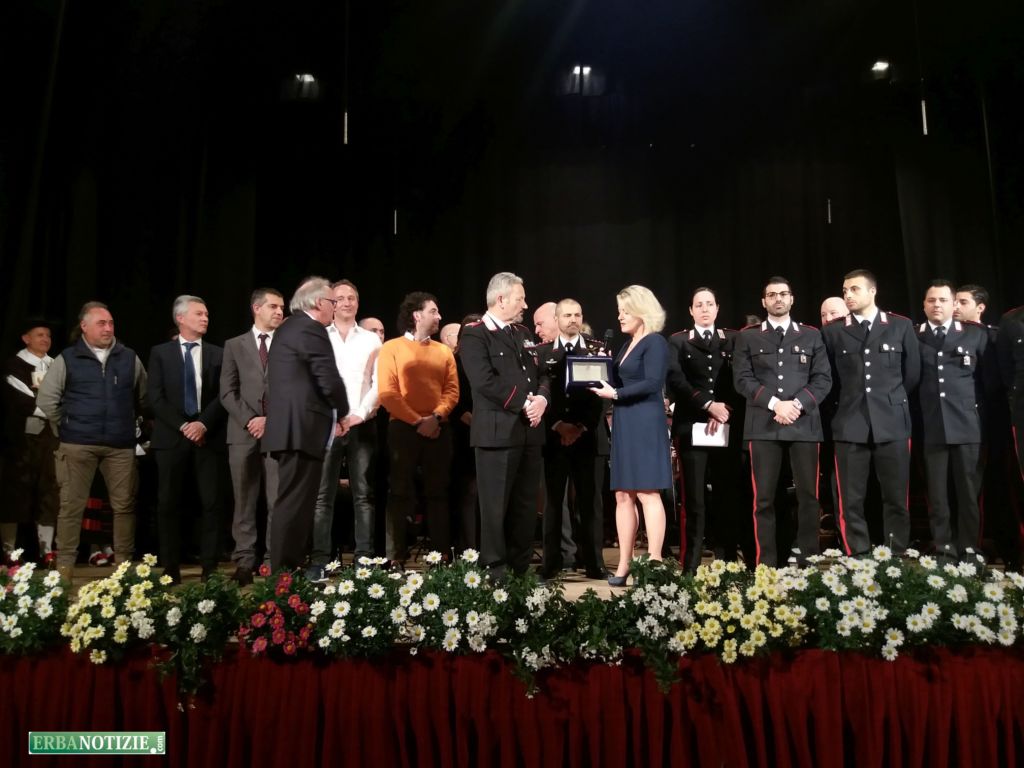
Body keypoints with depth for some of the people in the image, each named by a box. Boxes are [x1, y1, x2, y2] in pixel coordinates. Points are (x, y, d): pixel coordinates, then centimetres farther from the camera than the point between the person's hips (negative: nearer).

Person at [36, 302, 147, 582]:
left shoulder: (130, 358, 8)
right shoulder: (67, 359, 3)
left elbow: (144, 398, 14)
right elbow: (46, 400, 7)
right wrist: (64, 428, 8)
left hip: (121, 444, 1)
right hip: (78, 444, -1)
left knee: (124, 505, 3)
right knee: (71, 504, 2)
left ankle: (125, 563, 12)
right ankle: (65, 565, 9)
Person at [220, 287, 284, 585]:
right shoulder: (235, 345, 12)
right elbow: (227, 392, 5)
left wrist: (270, 420, -7)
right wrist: (249, 420, -9)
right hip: (243, 433, 1)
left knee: (278, 502, -2)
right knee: (244, 502, 4)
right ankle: (244, 561, 10)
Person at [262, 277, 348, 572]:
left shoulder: (288, 328, 20)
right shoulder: (311, 330, -11)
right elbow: (329, 381, -16)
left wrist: (333, 413, 17)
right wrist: (342, 412, 2)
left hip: (288, 427, 10)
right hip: (302, 428, -10)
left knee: (294, 503, 15)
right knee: (294, 504, -7)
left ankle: (287, 567, 22)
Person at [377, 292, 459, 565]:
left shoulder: (443, 351, 13)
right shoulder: (392, 348, 1)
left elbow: (452, 390, 5)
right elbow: (387, 393, -8)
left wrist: (436, 417, -12)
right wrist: (416, 421, -13)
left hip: (438, 430, 4)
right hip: (403, 428, -3)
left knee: (438, 494, 7)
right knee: (401, 494, 1)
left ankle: (443, 556, 12)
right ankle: (396, 559, 7)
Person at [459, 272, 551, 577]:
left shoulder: (523, 333, 18)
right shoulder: (474, 335, -6)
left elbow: (541, 373, 17)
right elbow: (485, 381, -18)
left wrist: (541, 397, -5)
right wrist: (523, 403, -15)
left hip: (530, 431, 8)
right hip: (498, 431, -8)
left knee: (525, 505, 12)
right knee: (496, 506, -1)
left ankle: (521, 568, 22)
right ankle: (495, 571, 9)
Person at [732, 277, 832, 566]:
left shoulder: (811, 335, 14)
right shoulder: (748, 336, 11)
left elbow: (823, 379, 6)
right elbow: (742, 379, 1)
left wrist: (797, 404, -10)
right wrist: (775, 403, -12)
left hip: (804, 424, 1)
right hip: (763, 425, -1)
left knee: (808, 496, 2)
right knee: (764, 497, -1)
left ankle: (808, 562, 10)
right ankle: (766, 564, 4)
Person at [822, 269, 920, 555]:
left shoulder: (901, 326, 6)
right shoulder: (833, 330, 7)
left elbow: (912, 374, 12)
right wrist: (853, 399, 11)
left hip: (892, 423, 0)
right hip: (851, 425, 0)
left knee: (896, 500, 4)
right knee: (851, 502, 0)